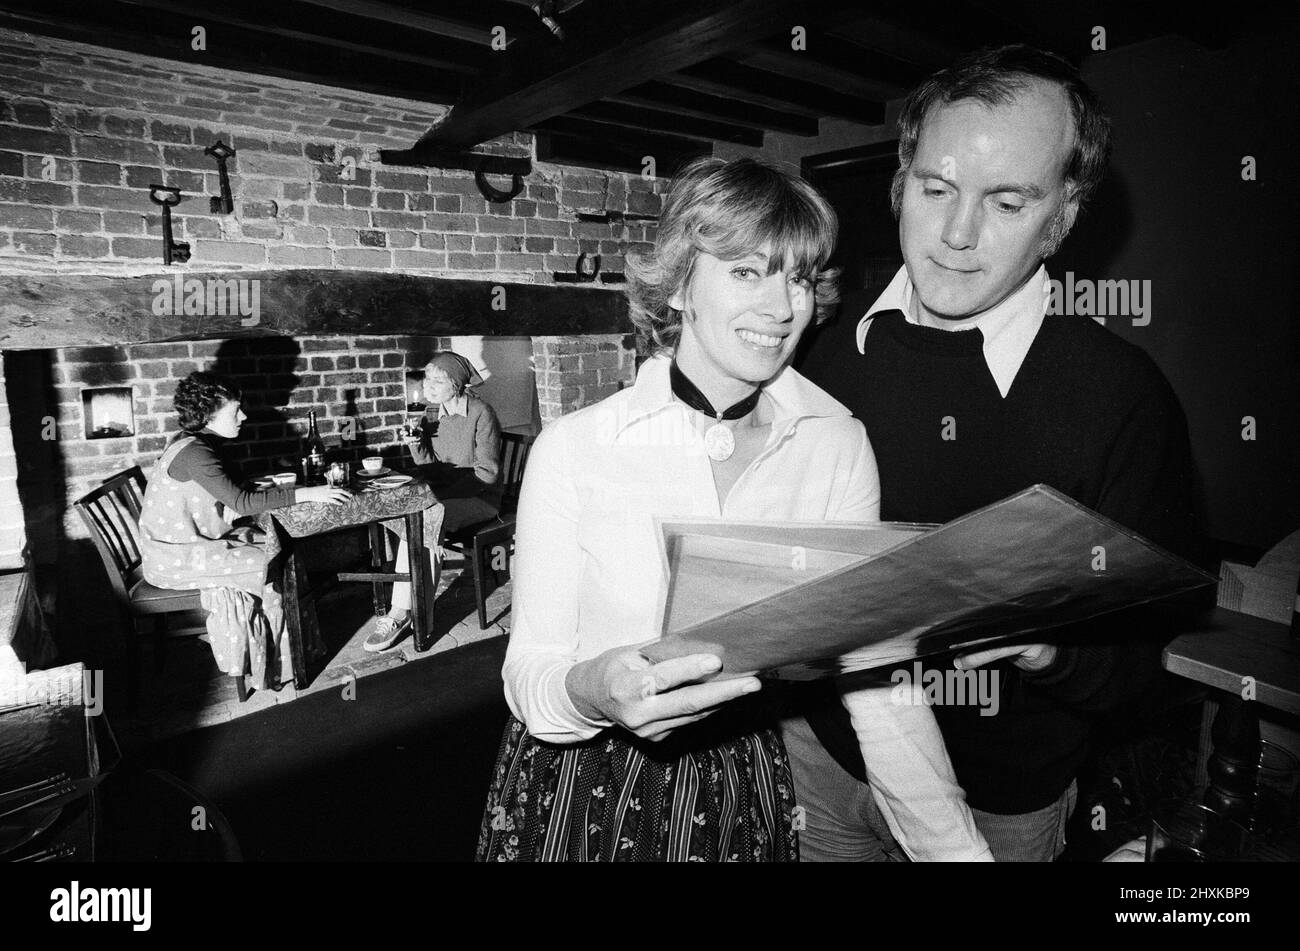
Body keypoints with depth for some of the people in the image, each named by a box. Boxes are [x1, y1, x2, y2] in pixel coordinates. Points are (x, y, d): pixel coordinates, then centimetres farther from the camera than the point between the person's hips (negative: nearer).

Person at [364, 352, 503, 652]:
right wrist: (415, 445, -11)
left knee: (421, 521, -27)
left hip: (479, 497, -6)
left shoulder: (481, 414, -12)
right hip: (442, 494, 6)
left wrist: (449, 493, -19)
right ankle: (404, 612, -16)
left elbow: (487, 472, -13)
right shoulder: (431, 412, 8)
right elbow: (428, 467, 9)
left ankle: (401, 614, -18)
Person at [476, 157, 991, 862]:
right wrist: (590, 691, -35)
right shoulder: (572, 449, -16)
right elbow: (528, 673, -14)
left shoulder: (839, 446, -10)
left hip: (748, 795, 2)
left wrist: (955, 843, -22)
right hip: (583, 796, -1)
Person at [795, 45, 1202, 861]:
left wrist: (1044, 645, -32)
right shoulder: (830, 347, -8)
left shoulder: (1122, 395, -17)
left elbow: (1141, 654, -13)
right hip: (824, 746, 3)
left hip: (1001, 797, -2)